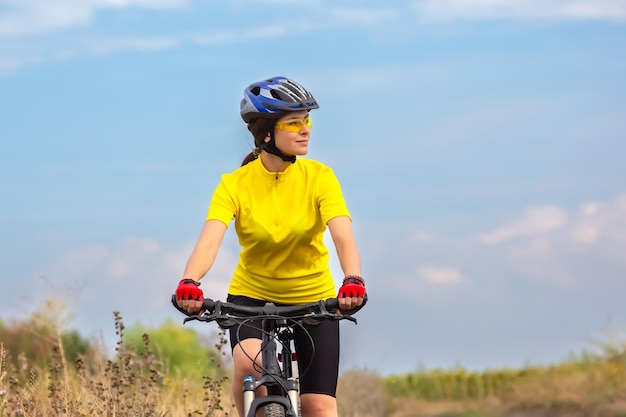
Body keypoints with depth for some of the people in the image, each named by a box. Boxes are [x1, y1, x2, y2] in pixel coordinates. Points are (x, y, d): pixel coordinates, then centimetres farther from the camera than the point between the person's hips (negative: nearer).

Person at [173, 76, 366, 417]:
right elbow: (209, 240, -29)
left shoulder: (319, 177, -15)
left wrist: (352, 280, -49)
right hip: (252, 295, -1)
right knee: (248, 363, -32)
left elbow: (343, 236, -28)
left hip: (313, 298, 1)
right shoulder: (235, 184, -16)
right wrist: (189, 283, -50)